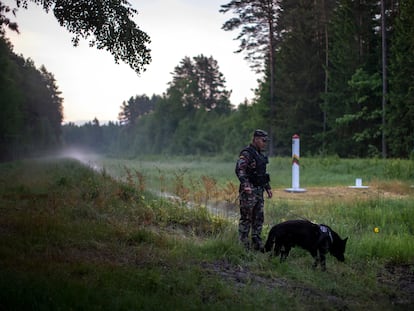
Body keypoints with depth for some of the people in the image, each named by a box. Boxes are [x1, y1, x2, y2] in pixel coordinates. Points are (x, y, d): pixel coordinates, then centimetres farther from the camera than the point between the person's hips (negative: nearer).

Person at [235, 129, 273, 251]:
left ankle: (257, 244, 19)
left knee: (259, 219, 12)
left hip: (259, 191, 9)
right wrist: (245, 185, -37)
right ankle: (243, 245, 1)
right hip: (249, 191, -9)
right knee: (246, 219, -4)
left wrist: (268, 187, 22)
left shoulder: (259, 154, 16)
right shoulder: (246, 153, -13)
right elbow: (239, 169, -27)